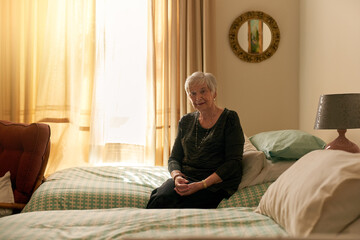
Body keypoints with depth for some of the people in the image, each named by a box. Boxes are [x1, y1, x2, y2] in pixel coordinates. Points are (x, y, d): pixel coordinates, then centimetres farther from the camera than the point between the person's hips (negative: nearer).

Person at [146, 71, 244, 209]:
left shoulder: (229, 118, 1)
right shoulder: (186, 121, 17)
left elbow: (233, 162, -7)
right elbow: (174, 157, 16)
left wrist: (202, 184, -18)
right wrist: (176, 176, -9)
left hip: (215, 182, -4)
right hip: (185, 178, 4)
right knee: (158, 198, -30)